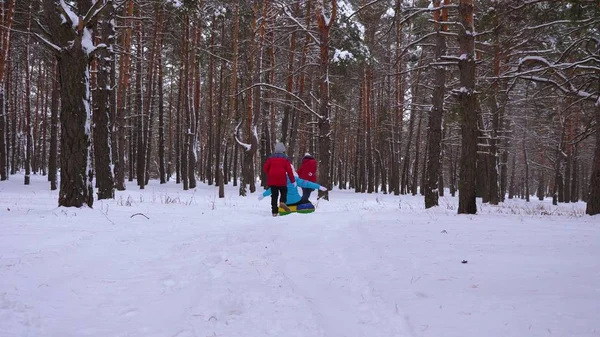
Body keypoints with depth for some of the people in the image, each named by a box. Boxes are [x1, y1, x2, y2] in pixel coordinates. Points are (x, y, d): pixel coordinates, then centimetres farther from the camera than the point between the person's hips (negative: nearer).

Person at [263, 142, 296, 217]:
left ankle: (274, 211, 2)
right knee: (284, 191, 15)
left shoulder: (271, 157, 7)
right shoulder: (285, 158, 2)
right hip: (282, 180, -2)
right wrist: (293, 181, 1)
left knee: (274, 195, 6)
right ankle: (282, 202, -15)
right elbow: (289, 170, -3)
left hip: (272, 180, 2)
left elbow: (265, 168, 5)